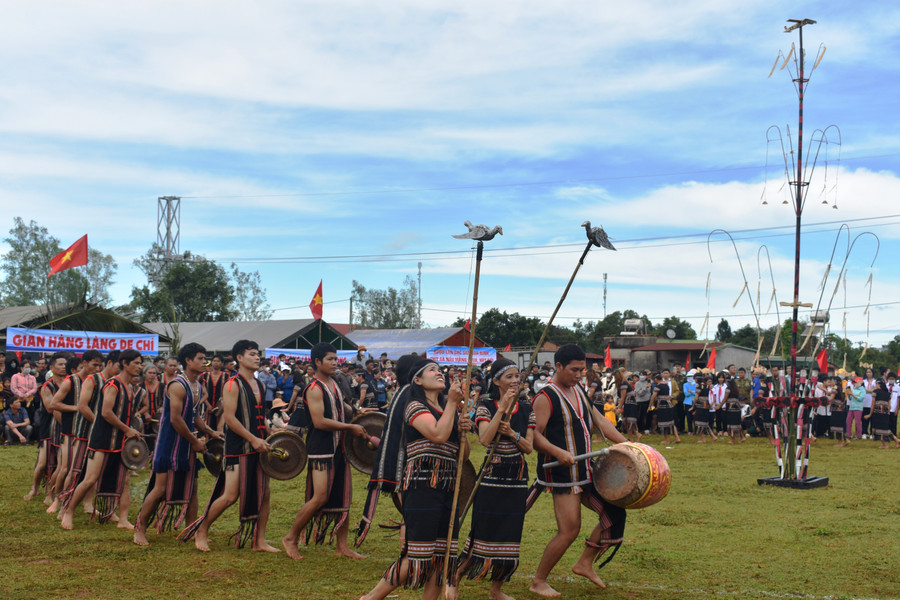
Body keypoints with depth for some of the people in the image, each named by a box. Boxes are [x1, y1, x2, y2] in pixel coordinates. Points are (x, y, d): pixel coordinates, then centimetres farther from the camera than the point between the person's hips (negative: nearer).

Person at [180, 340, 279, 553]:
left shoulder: (258, 385, 15)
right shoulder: (233, 385, -9)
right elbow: (229, 417, -17)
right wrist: (254, 439, -21)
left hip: (258, 448, 8)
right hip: (238, 449, -8)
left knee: (263, 494, 5)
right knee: (230, 495, -8)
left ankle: (259, 541, 12)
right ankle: (201, 531, 11)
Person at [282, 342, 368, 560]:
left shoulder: (333, 384, 14)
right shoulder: (314, 389, -13)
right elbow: (319, 421, -22)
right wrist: (351, 427, -18)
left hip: (339, 447, 9)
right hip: (321, 448, -9)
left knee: (343, 496, 8)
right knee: (320, 497, -11)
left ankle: (342, 546, 14)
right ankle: (291, 538, 5)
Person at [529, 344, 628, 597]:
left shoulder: (579, 392, 13)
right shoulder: (545, 398, -13)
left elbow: (599, 421, 16)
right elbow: (535, 435, -18)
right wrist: (557, 452, -34)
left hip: (585, 470, 9)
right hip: (562, 473, -9)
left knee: (615, 512, 8)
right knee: (569, 529, -9)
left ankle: (585, 563, 21)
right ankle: (538, 582, 6)